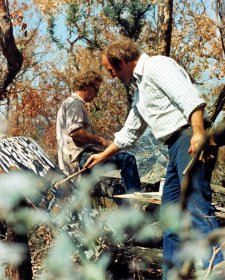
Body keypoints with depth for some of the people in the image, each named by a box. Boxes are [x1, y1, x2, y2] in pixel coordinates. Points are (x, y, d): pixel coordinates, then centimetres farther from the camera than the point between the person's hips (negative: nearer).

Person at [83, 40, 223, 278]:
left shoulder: (157, 66, -2)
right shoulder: (140, 88, 27)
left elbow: (188, 95, -18)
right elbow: (129, 133, 37)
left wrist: (199, 132, -30)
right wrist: (102, 156, 43)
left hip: (190, 139, -10)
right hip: (176, 148, 10)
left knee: (196, 208, -20)